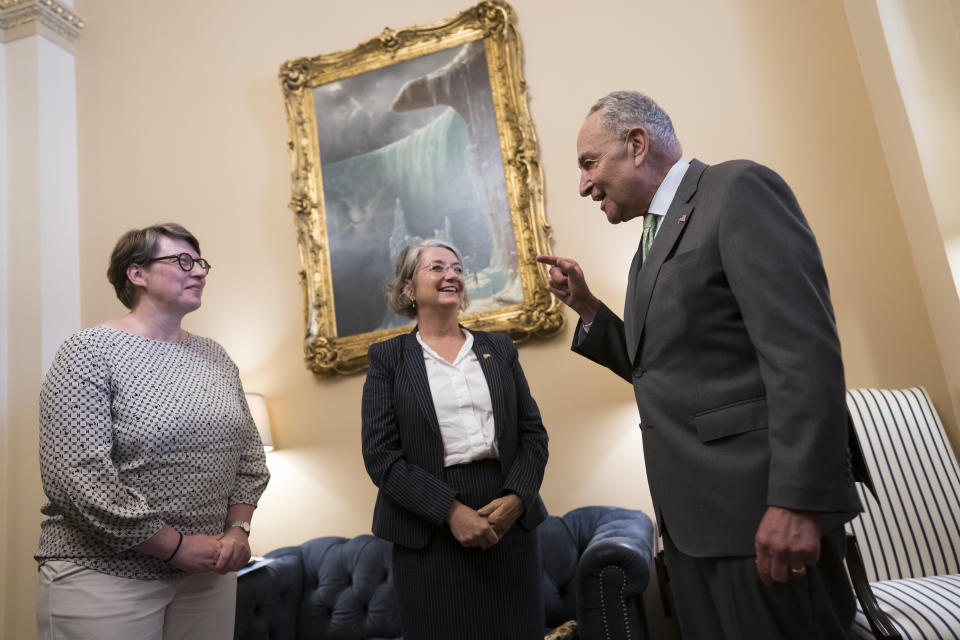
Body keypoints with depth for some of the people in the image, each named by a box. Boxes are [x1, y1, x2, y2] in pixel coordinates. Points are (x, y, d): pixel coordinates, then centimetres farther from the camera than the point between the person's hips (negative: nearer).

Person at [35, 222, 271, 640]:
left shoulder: (216, 357, 6)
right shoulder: (90, 352, -10)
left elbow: (250, 454, 10)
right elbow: (73, 477, -18)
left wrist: (238, 529, -4)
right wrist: (177, 545, -16)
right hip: (104, 574, -5)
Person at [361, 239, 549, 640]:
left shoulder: (499, 349, 9)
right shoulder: (388, 358, 1)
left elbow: (533, 433, 7)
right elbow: (380, 456, -7)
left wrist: (517, 498, -10)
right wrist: (451, 510, -15)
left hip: (511, 523, 3)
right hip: (429, 536, -2)